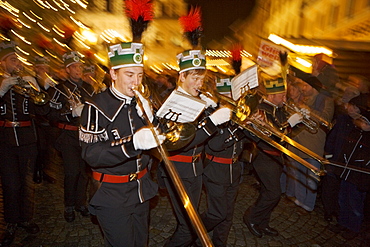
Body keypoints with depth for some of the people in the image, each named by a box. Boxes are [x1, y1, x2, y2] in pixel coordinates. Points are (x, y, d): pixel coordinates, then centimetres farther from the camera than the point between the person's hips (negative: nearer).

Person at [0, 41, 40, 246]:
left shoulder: (27, 83, 9)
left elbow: (40, 110, -3)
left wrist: (36, 89, -17)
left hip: (27, 140, 1)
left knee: (27, 182, 9)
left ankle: (26, 219, 26)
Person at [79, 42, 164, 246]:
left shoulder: (141, 103, 4)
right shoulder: (97, 107, -16)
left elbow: (159, 138, 2)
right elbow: (91, 155, -25)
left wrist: (149, 118, -17)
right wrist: (132, 144, -40)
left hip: (142, 189, 6)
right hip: (112, 195, -6)